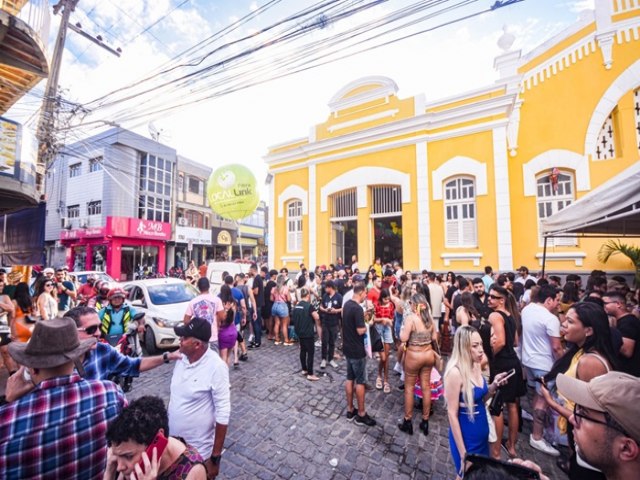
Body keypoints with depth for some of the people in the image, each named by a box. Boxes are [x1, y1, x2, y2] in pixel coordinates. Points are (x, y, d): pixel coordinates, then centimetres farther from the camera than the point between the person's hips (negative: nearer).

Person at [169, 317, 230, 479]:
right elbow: (175, 394, 7)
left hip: (199, 451, -6)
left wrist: (216, 457, -16)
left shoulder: (216, 367, -27)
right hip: (173, 443, 6)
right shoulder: (182, 358, -7)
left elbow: (223, 413, -21)